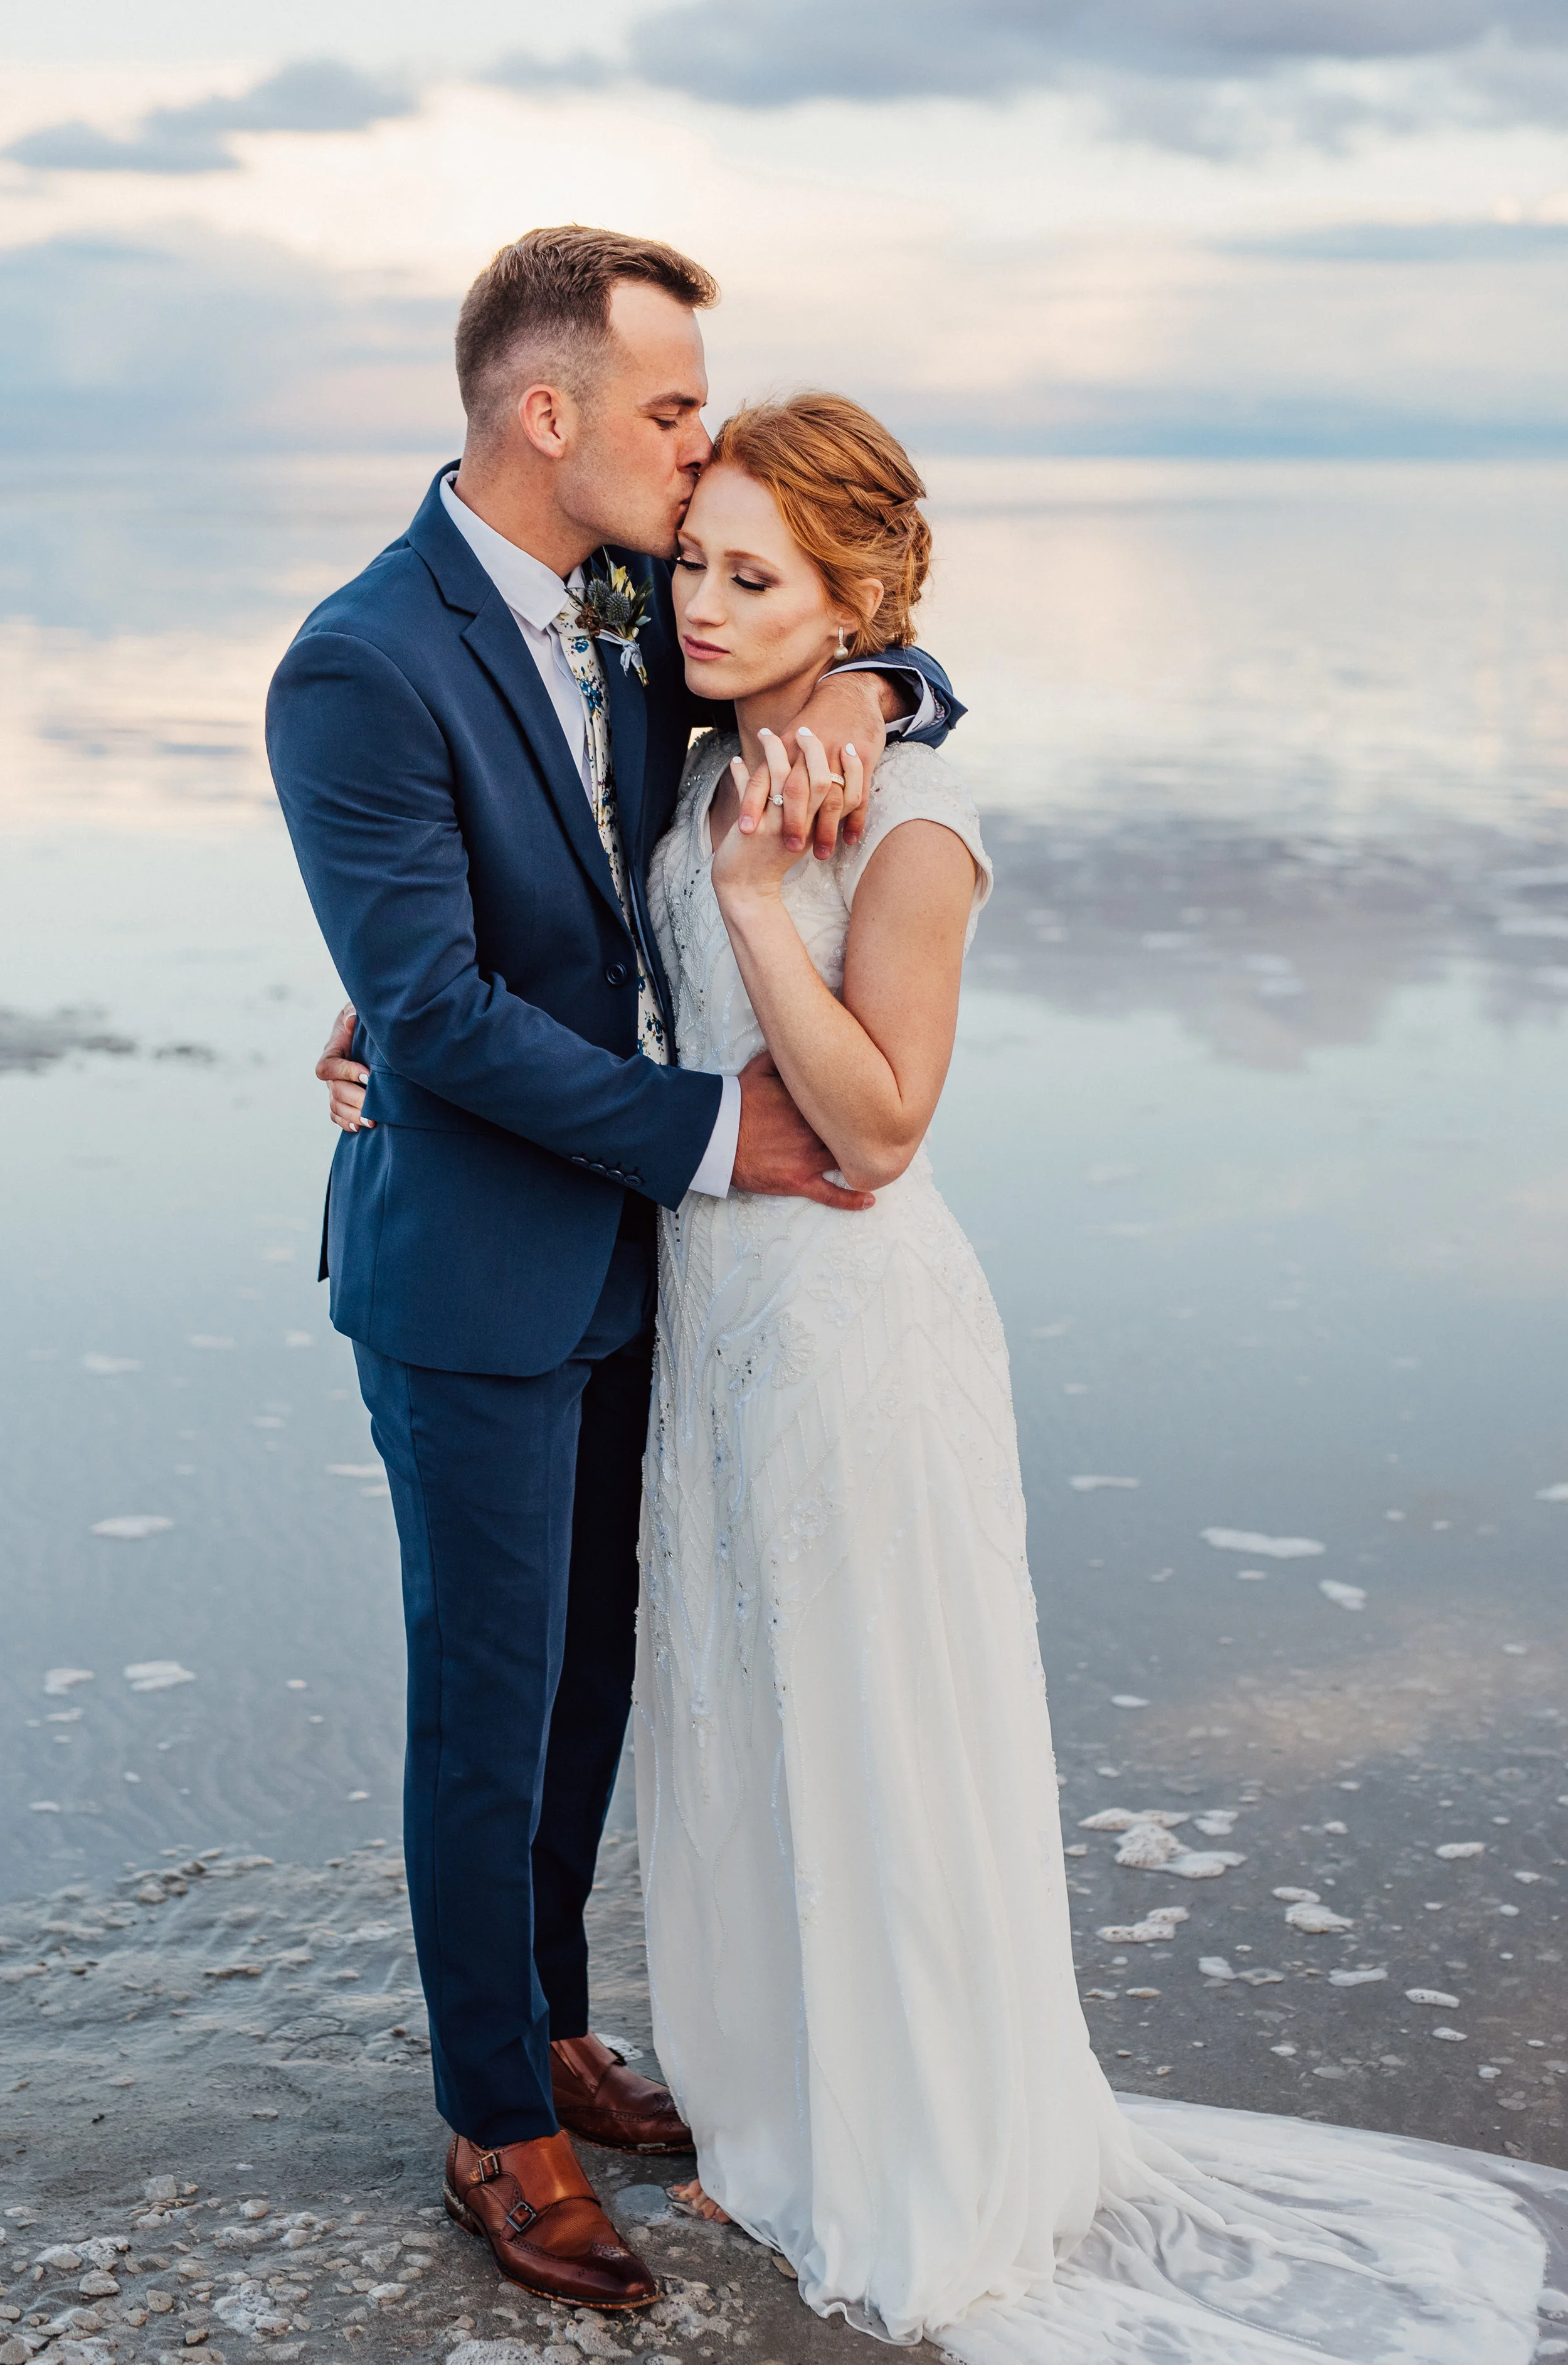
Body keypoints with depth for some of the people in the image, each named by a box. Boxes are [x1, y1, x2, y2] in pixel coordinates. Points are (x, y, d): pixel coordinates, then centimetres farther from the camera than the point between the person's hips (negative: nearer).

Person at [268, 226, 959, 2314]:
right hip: (472, 1288, -8)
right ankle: (499, 2128, 25)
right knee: (489, 1713, 6)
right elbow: (434, 1004, -23)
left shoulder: (638, 608, 2)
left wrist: (846, 692, -13)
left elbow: (885, 647, 11)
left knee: (590, 1682, 20)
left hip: (620, 1257, 8)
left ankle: (553, 2033, 40)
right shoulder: (364, 669, -21)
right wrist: (709, 1127, -20)